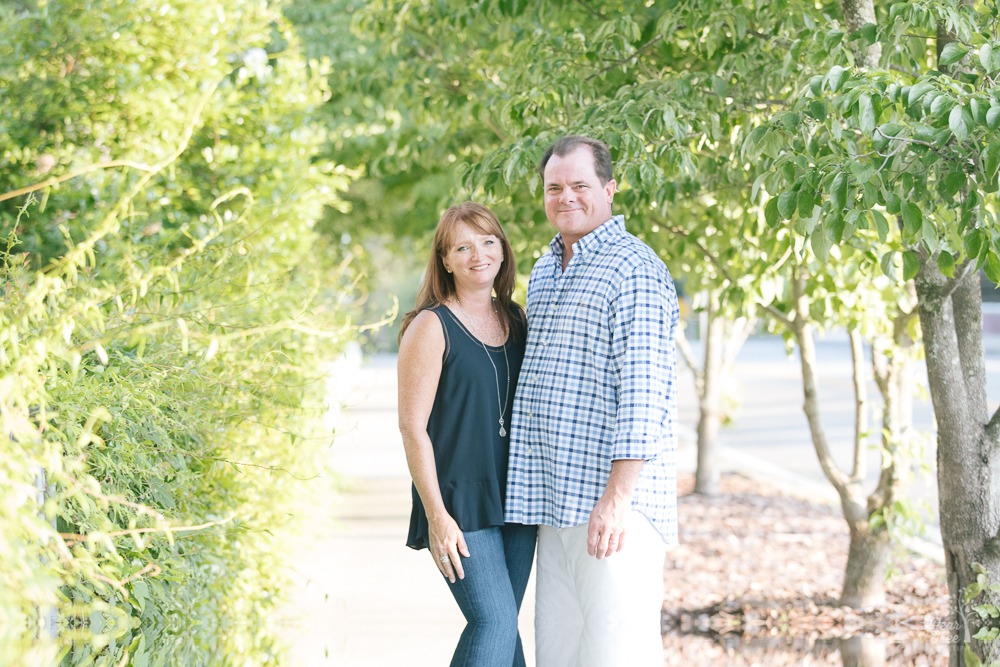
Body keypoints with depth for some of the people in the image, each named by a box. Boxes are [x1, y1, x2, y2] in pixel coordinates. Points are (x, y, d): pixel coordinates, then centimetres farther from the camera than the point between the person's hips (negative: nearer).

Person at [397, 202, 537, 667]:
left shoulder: (515, 319, 11)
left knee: (499, 625, 8)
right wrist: (436, 515, -15)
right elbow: (412, 427, -10)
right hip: (460, 502, -6)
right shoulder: (431, 327, -8)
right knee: (494, 621, -15)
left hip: (515, 497, 6)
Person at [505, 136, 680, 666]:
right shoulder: (544, 272, 19)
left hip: (612, 501, -8)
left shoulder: (633, 269, -9)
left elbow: (643, 392, -16)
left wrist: (617, 497, -22)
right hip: (554, 501, 9)